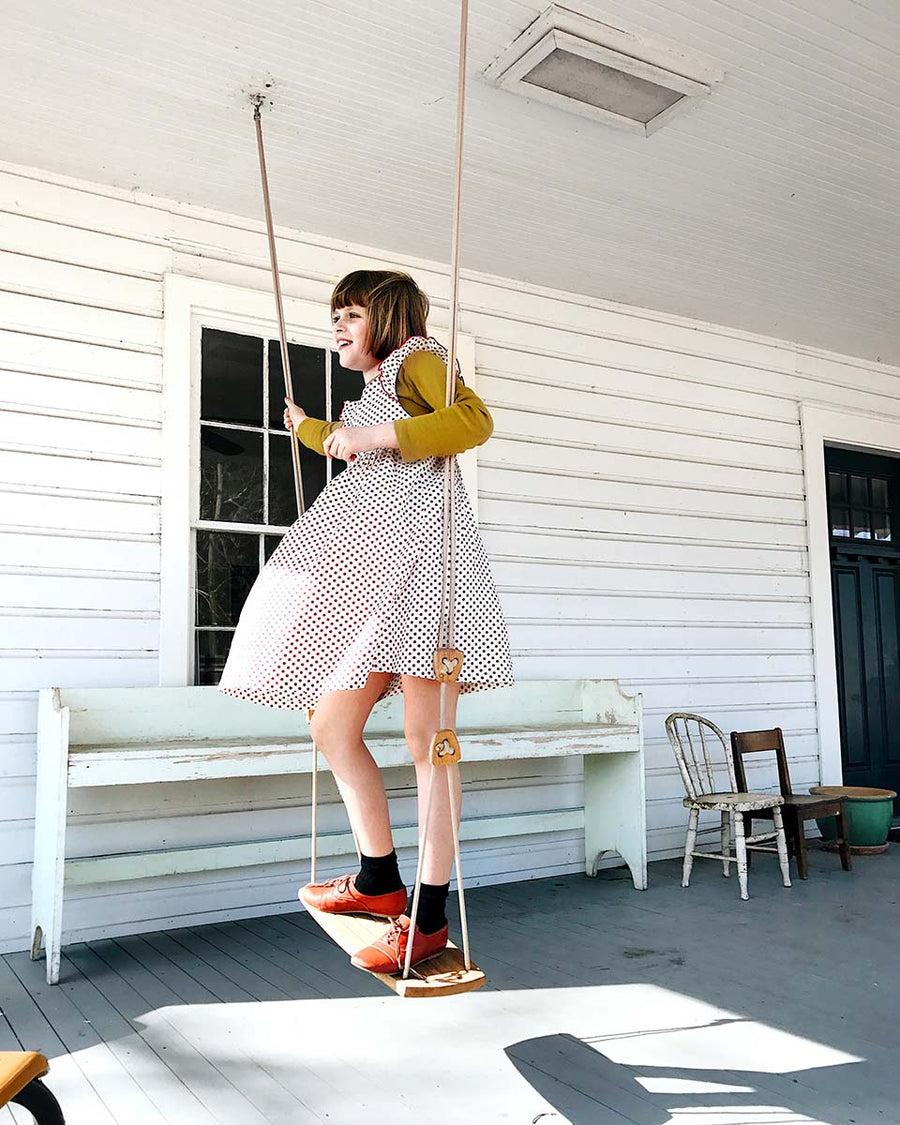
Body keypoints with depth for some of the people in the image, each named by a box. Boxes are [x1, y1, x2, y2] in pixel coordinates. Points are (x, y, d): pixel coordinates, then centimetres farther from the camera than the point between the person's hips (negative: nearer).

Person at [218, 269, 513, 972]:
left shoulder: (418, 357, 6)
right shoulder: (369, 393, 30)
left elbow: (475, 419, -14)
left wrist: (374, 435, -14)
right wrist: (307, 426, 67)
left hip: (421, 551, -9)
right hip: (366, 571, 9)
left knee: (426, 740, -7)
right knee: (332, 730, 6)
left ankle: (429, 919, 0)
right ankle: (380, 880, 20)